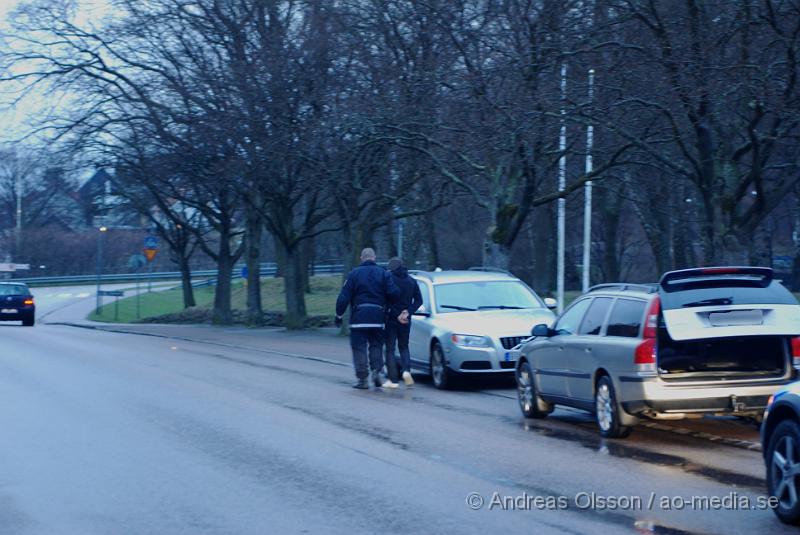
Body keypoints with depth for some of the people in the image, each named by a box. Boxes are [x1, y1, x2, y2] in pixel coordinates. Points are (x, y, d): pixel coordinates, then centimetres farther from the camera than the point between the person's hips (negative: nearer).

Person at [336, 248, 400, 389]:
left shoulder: (354, 274, -1)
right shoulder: (383, 273, 3)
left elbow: (344, 297, -4)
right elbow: (394, 293, -8)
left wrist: (339, 315, 4)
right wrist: (385, 304, 12)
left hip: (359, 317, -2)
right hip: (377, 317, 2)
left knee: (359, 348, 4)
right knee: (376, 346, 16)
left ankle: (362, 379, 2)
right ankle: (376, 371, 0)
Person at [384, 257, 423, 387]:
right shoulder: (412, 281, 6)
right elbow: (418, 300, 2)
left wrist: (397, 315, -11)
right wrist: (408, 312, -6)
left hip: (391, 319, -4)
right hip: (406, 321, 4)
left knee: (390, 349, 4)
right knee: (404, 347, 17)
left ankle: (393, 379, -1)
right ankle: (406, 370, -8)